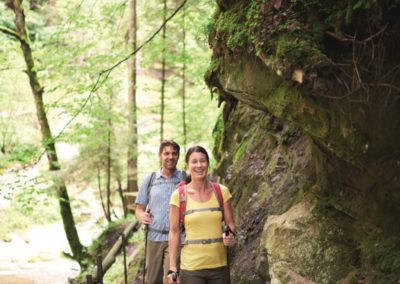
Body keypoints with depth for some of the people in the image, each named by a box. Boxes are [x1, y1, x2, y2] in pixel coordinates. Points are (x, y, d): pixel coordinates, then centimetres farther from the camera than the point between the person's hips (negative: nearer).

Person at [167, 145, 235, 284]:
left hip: (219, 265, 2)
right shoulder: (179, 196, -3)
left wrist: (231, 236, -13)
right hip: (191, 267, -2)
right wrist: (172, 268, -3)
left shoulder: (221, 191, 1)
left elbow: (230, 223, 9)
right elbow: (174, 232, -1)